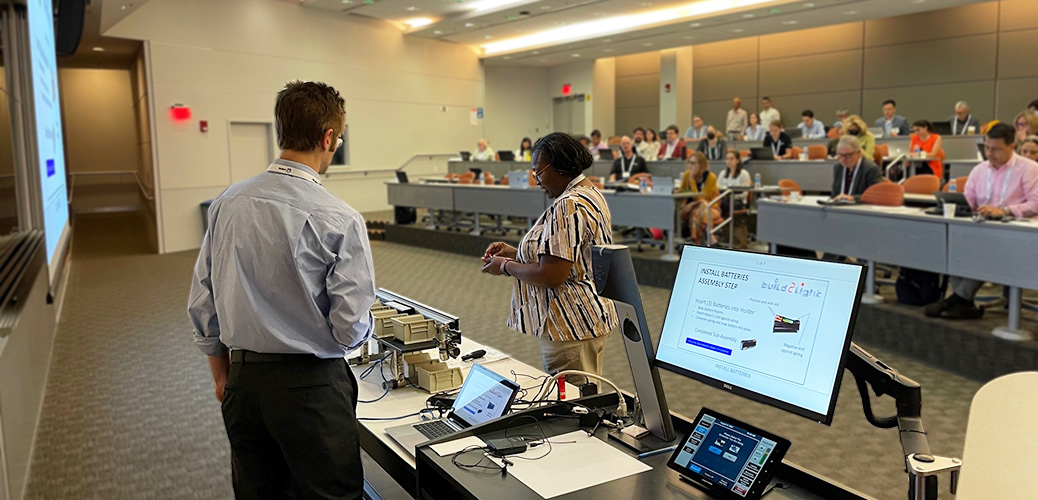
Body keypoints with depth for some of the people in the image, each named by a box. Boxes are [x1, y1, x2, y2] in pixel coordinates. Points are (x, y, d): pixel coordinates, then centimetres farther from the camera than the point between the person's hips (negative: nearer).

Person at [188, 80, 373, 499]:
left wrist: (222, 375, 19)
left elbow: (202, 304, 6)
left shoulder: (228, 203, -2)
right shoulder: (340, 220, -18)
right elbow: (351, 330, -16)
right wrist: (363, 325, 7)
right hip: (311, 386, -5)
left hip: (244, 380, 6)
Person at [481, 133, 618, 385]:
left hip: (571, 327, -11)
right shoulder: (590, 194, 12)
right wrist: (515, 253, 12)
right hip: (591, 317, 11)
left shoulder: (568, 207, -21)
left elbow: (550, 276, -24)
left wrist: (506, 266, -9)